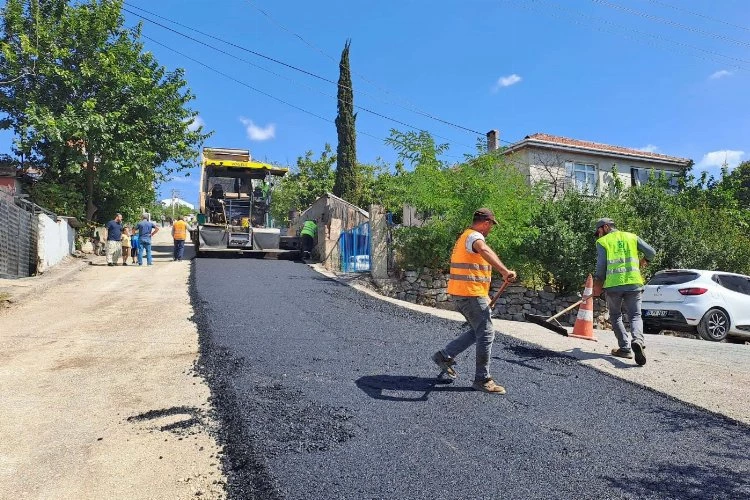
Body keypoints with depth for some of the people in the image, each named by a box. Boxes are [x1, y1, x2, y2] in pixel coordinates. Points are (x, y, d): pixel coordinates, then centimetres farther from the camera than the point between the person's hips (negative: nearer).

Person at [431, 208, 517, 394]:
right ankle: (482, 379, 5)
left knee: (477, 331, 18)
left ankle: (445, 356, 19)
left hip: (461, 293, 10)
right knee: (486, 334, -3)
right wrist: (504, 271, -49)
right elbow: (484, 250, -38)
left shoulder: (465, 236, 20)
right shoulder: (474, 236, -13)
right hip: (471, 294, -10)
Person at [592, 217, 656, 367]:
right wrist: (644, 260, 31)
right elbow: (651, 252, 10)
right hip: (633, 283, 2)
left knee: (616, 317, 14)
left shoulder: (602, 242, 5)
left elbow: (601, 265, -4)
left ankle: (625, 348, 6)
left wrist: (598, 284, 5)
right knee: (635, 316, 5)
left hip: (613, 284, -2)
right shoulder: (631, 237, 15)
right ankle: (637, 339, -24)